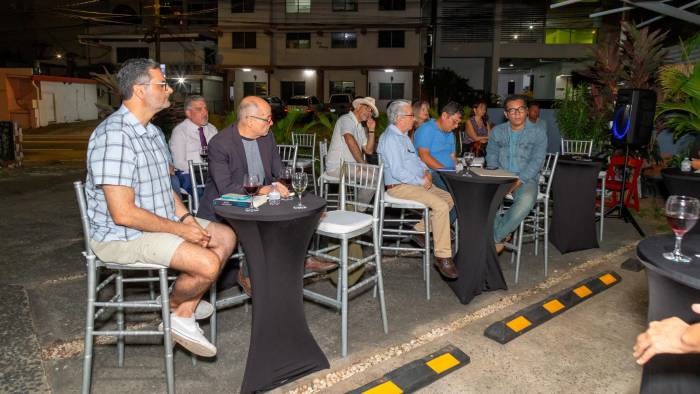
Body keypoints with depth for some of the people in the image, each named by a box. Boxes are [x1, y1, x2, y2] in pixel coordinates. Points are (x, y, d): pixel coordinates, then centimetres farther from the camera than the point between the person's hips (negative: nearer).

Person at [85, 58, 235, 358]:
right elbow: (122, 213, -28)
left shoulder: (150, 131, 10)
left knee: (226, 236, 7)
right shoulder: (114, 136, -23)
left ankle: (186, 314, 8)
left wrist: (185, 217, 0)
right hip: (122, 236, -10)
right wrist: (180, 229, -19)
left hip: (160, 221, 10)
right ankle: (175, 307, 9)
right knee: (207, 263, -25)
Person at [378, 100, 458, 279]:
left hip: (416, 183, 10)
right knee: (440, 205, -23)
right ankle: (443, 257, -18)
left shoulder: (403, 135, 17)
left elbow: (415, 158, 27)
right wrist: (421, 182, -15)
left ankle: (420, 229, 10)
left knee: (449, 198, 5)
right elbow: (397, 172, -23)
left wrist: (426, 171, 7)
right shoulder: (390, 138, -15)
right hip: (400, 187, -10)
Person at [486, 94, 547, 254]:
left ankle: (494, 238, -19)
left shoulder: (538, 133, 3)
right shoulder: (497, 131, 13)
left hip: (526, 179, -3)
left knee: (526, 200, -37)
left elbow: (536, 161, -7)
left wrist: (518, 181, -21)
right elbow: (491, 157, 9)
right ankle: (501, 236, -12)